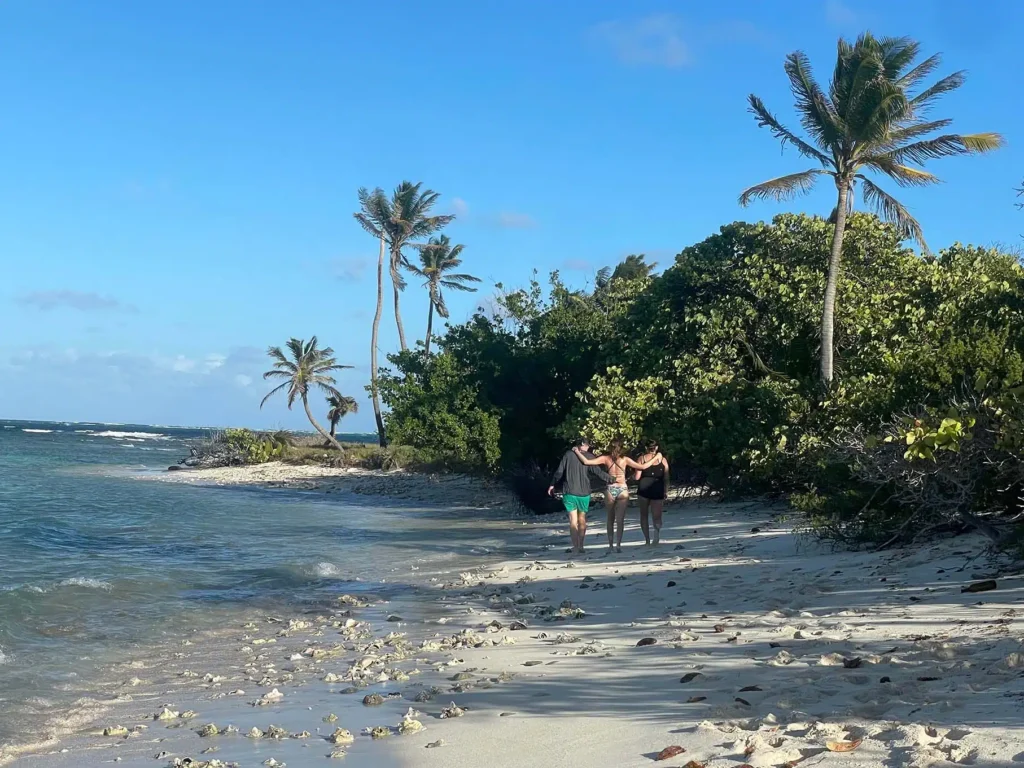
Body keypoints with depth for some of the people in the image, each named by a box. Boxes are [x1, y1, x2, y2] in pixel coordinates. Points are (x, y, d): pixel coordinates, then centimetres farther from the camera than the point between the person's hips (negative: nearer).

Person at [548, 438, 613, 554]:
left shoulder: (568, 454, 1)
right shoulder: (589, 457, -1)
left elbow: (559, 471, 2)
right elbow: (598, 472, -7)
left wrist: (552, 484, 13)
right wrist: (611, 479, -1)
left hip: (569, 492, 0)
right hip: (584, 493, 0)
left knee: (573, 519, 1)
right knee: (582, 519, 12)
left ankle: (575, 546, -7)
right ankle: (580, 546, 9)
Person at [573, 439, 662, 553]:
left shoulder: (606, 459, -3)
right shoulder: (625, 459, -3)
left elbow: (586, 461, -11)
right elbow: (642, 467, -1)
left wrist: (577, 451, 1)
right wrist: (655, 458, 9)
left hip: (610, 490, 1)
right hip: (623, 490, -1)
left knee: (610, 519, 15)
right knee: (620, 520, 0)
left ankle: (610, 545, 13)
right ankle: (618, 544, -11)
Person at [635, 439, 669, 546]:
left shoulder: (642, 458, 0)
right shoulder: (663, 460, 5)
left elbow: (637, 477, -4)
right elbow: (666, 478, 3)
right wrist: (666, 492, 11)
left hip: (644, 488, -1)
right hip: (658, 490, 1)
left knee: (644, 514, 13)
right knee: (656, 516, 4)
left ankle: (647, 539, 5)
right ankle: (657, 531, -27)